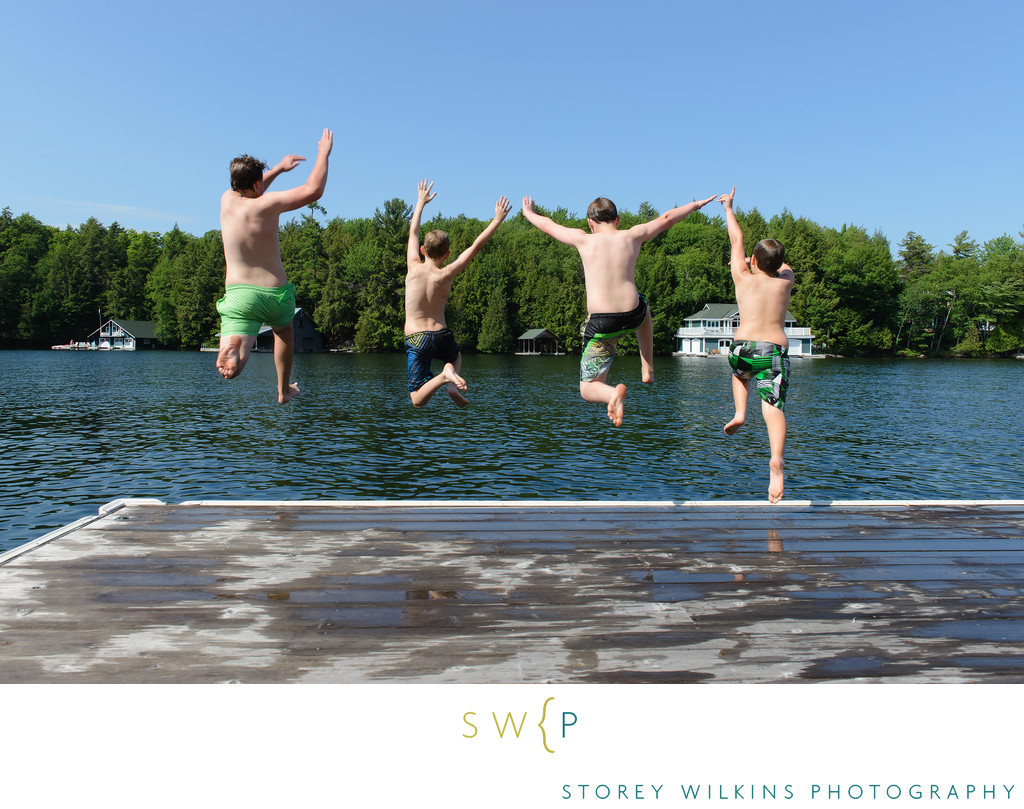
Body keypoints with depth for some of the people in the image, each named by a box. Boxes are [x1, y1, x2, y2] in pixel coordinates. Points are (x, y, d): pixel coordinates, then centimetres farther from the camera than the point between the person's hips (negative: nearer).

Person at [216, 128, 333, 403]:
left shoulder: (227, 200, 4)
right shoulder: (267, 204, -12)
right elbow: (313, 190, -13)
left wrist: (279, 168, 36)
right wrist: (323, 154, 2)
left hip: (238, 294, 2)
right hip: (275, 293, -1)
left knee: (230, 369, -8)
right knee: (284, 330, 35)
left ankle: (232, 351, -42)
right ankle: (284, 389, 44)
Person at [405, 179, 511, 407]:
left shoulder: (414, 267, -5)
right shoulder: (446, 274, -7)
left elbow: (413, 232, 12)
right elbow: (476, 246, -2)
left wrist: (421, 202, 26)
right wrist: (497, 219, 5)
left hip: (416, 339, -1)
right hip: (442, 336, 1)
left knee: (418, 400, 1)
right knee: (455, 355, 38)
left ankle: (444, 377, -28)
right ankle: (452, 377, 4)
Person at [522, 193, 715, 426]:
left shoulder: (584, 240, 1)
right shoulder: (632, 236, 6)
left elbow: (549, 225, 16)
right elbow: (666, 218, 21)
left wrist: (528, 213, 36)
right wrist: (697, 204, 37)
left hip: (601, 324, -2)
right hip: (633, 317, 3)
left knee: (588, 389, 8)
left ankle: (613, 392, -29)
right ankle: (647, 368, 33)